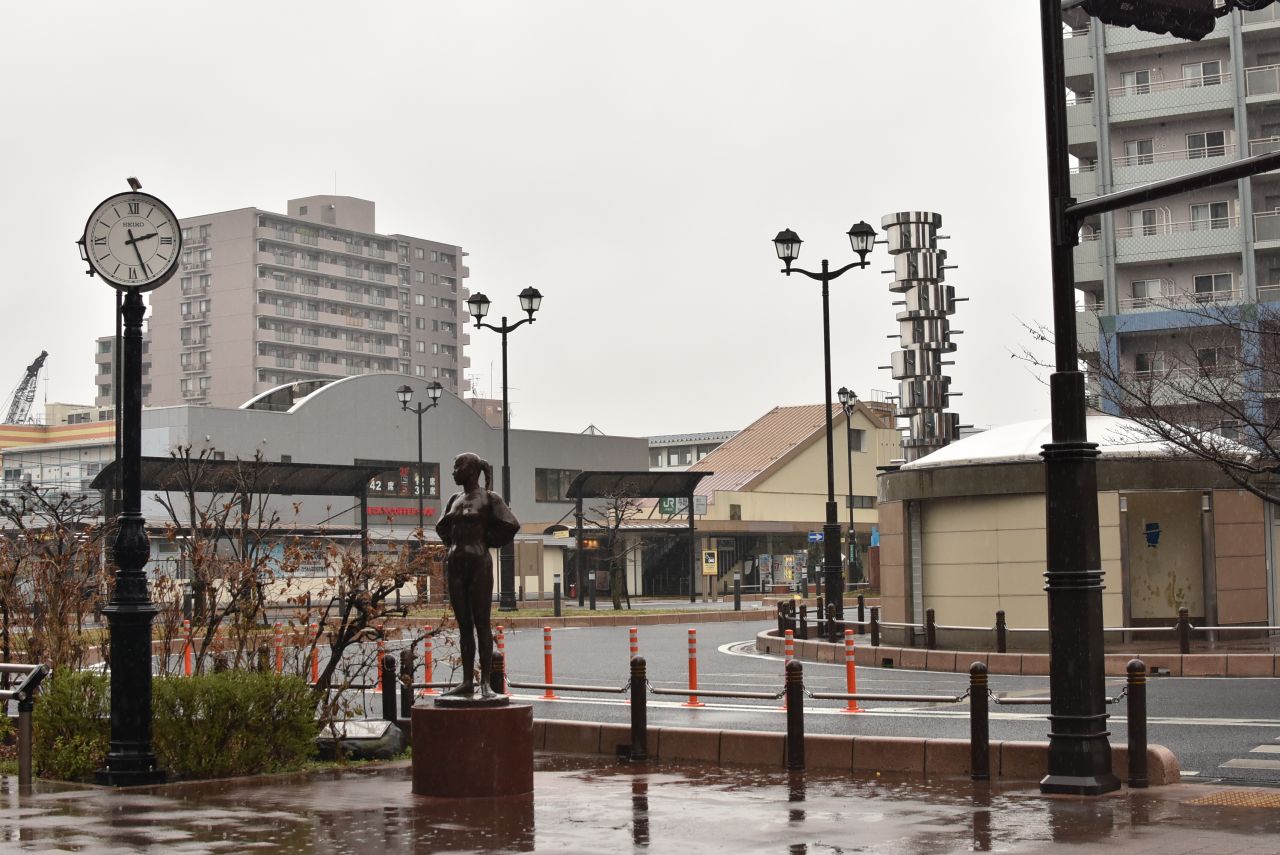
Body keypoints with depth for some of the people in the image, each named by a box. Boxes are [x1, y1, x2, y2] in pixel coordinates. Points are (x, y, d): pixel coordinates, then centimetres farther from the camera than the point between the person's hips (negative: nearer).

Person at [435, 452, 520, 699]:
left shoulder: (489, 498, -3)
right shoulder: (455, 499, 16)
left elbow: (511, 525, -11)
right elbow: (442, 526, 30)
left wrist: (485, 541, -3)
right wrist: (453, 544, 13)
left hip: (479, 563, -6)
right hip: (455, 564, 6)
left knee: (481, 624, -6)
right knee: (463, 625, 6)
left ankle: (485, 683, -6)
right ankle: (467, 681, 8)